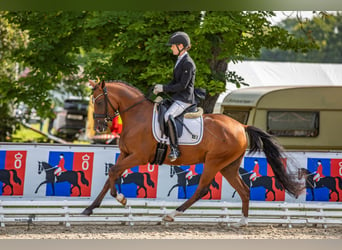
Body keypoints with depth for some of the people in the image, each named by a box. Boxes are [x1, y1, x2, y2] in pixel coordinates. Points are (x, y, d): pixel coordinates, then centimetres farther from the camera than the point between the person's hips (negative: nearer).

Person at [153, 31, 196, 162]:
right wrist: (161, 88, 5)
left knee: (168, 116, -33)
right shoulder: (179, 61, 15)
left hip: (185, 99, -11)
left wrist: (164, 88, -17)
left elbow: (183, 85, -20)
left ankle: (174, 149, -33)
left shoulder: (188, 64, -15)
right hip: (176, 98, 11)